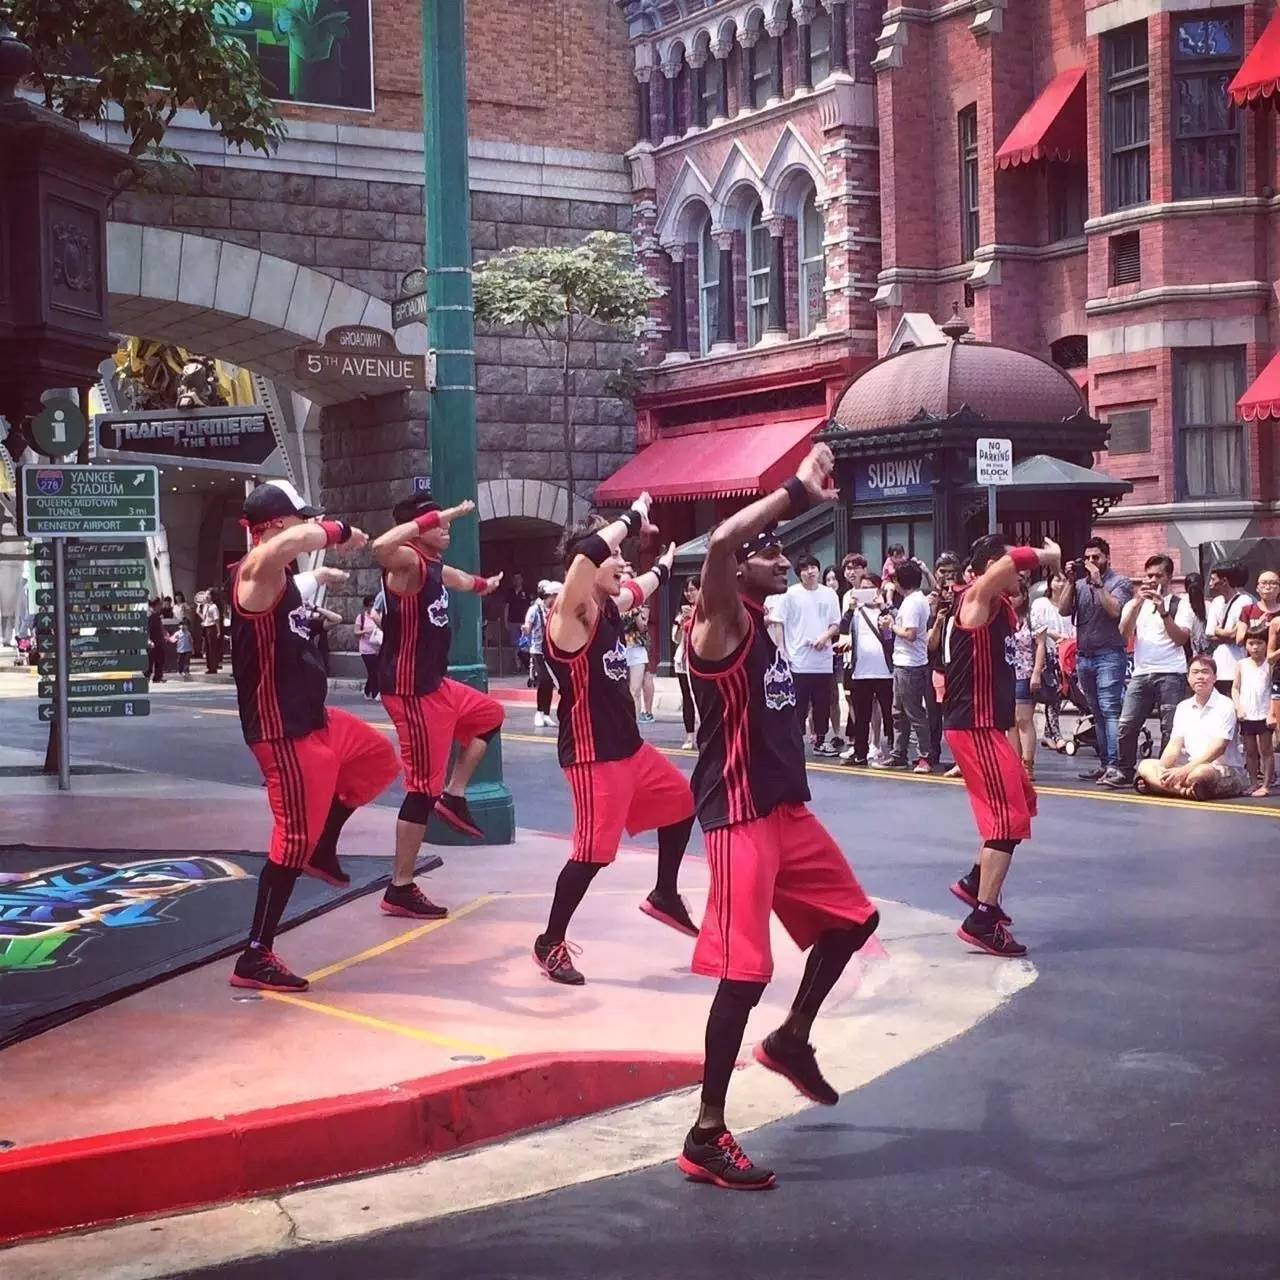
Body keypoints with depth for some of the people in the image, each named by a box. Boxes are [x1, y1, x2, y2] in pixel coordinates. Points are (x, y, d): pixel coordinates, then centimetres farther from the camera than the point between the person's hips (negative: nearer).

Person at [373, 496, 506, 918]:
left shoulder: (435, 567, 11)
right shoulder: (408, 561, -18)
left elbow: (457, 580, 37)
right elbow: (381, 547, -44)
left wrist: (484, 584, 57)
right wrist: (434, 517, -39)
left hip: (436, 685, 10)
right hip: (411, 693, -10)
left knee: (489, 715, 31)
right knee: (423, 788, -6)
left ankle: (454, 797, 30)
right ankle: (399, 890, 0)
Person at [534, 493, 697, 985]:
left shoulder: (609, 609, 7)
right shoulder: (571, 615, -20)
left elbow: (639, 590, 34)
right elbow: (586, 555, -40)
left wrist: (663, 566, 49)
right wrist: (634, 517, -28)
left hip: (630, 747, 10)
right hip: (593, 756, -10)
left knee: (681, 801, 22)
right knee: (593, 851, -9)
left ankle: (665, 896, 39)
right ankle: (550, 944, 6)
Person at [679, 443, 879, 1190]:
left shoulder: (765, 624, 11)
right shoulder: (721, 624, -16)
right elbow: (722, 542, -34)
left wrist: (804, 498, 24)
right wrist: (798, 493, -27)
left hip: (788, 808, 10)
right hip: (741, 819, -10)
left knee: (853, 918, 23)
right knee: (745, 973, -10)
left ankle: (791, 1040, 40)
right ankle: (706, 1137, -3)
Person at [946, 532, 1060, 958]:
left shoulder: (998, 605, 13)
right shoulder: (977, 598, -16)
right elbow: (1017, 560, -33)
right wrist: (1050, 554, -17)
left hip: (987, 725, 11)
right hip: (974, 727, -11)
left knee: (1023, 801, 24)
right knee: (1008, 819, -11)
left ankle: (976, 882, 32)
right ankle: (982, 920, -11)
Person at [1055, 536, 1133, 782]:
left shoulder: (1120, 583, 0)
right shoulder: (1080, 584, 12)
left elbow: (1115, 610, -16)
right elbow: (1063, 610, 3)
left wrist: (1098, 582, -14)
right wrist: (1070, 581, -2)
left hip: (1109, 655, -6)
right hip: (1084, 656, 6)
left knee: (1109, 710, -13)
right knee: (1097, 713, 9)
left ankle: (1114, 765, -18)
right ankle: (1104, 763, 12)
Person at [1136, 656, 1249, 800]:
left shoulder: (1225, 705, -6)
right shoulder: (1183, 707, 14)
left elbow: (1218, 748, -17)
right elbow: (1174, 745, 6)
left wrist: (1185, 770, -27)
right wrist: (1161, 770, -16)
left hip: (1225, 770, -7)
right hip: (1190, 767, 7)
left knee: (1199, 773, -42)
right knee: (1145, 765, -15)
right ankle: (1185, 789, -32)